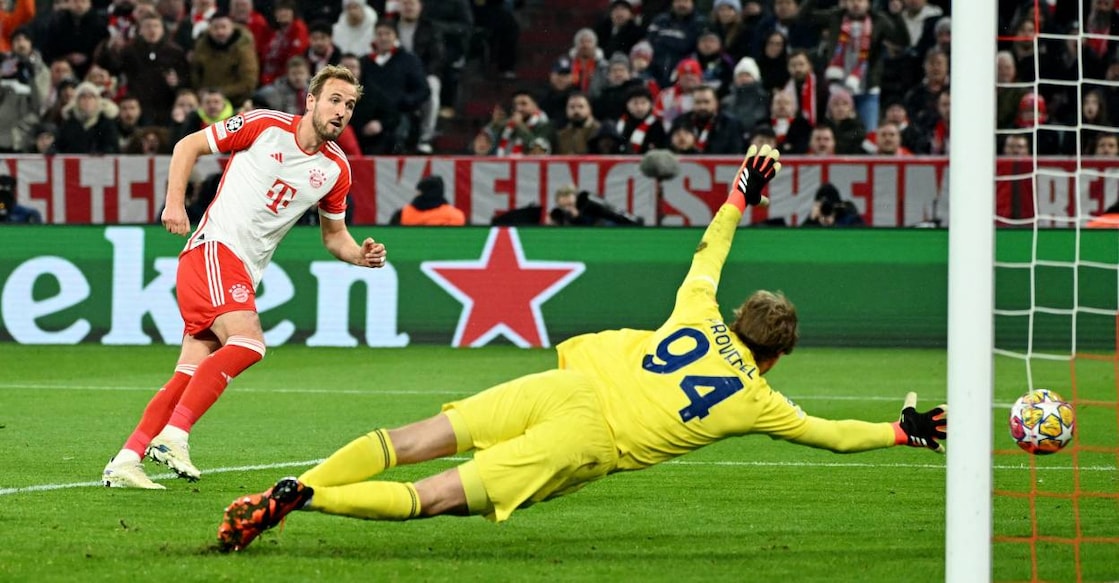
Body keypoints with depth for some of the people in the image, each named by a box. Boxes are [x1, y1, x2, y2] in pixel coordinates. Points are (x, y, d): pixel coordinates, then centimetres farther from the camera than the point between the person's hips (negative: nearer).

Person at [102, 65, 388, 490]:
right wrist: (175, 202, -7)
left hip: (245, 273, 6)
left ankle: (125, 462, 0)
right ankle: (173, 435, -27)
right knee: (248, 341, -27)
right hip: (214, 248, -6)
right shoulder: (265, 126, -6)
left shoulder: (336, 168, 9)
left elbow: (334, 235, 21)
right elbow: (189, 145, 3)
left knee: (191, 375, -1)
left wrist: (361, 255, 0)